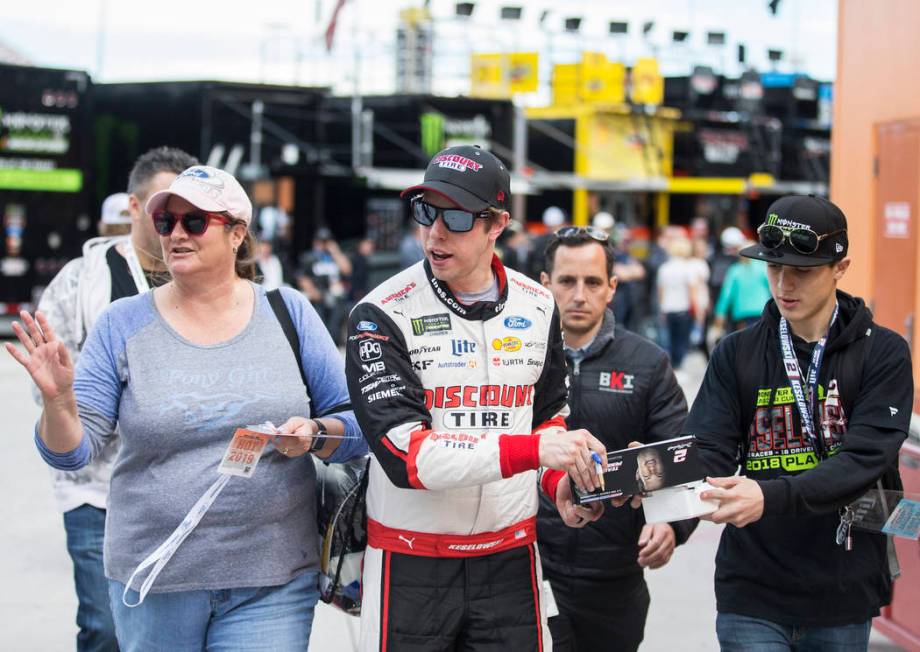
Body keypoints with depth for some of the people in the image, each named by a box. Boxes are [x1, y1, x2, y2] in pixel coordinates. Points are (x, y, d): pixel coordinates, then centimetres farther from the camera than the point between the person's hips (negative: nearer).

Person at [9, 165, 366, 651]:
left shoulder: (288, 312, 2)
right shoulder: (122, 325, 0)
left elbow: (357, 425, 5)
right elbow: (72, 452, -3)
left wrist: (313, 435, -15)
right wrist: (58, 400, -23)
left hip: (271, 583, 0)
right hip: (153, 581, 1)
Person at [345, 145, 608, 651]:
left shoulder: (538, 308, 3)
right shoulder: (381, 315, -13)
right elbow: (405, 454, -23)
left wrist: (557, 481, -2)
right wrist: (532, 450, -31)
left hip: (510, 554, 4)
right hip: (409, 562, -3)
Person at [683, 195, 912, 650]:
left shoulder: (882, 353, -3)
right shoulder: (736, 354, 4)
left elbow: (863, 460, -15)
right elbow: (708, 454, -4)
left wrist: (770, 498, -30)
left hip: (844, 597, 0)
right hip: (752, 597, 0)